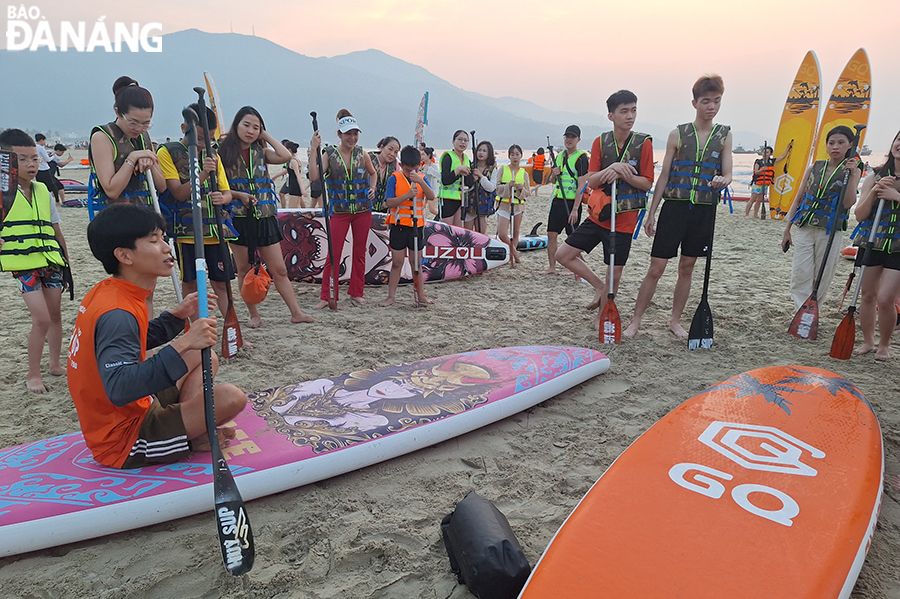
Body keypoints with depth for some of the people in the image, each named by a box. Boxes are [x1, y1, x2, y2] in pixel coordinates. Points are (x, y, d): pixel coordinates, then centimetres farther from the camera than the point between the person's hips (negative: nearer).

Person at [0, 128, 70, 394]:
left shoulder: (43, 191, 8)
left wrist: (66, 262, 15)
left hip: (51, 262, 5)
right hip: (24, 265, -5)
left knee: (55, 314, 12)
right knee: (41, 319, -9)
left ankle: (55, 364, 29)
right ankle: (33, 374, 6)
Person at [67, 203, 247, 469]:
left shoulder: (107, 291, 2)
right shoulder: (117, 314, -28)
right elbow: (119, 389, -41)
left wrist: (178, 315, 4)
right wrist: (182, 345, -44)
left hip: (134, 409, 10)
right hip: (123, 441, -10)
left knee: (205, 357, 19)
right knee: (231, 397, -27)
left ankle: (187, 424, 1)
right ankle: (189, 439, 1)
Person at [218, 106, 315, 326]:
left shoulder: (260, 151, 10)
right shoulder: (224, 151, 1)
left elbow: (285, 156, -8)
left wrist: (266, 136, 2)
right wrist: (238, 195, -16)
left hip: (265, 217, 3)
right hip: (238, 218, -2)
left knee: (279, 270, 6)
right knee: (245, 270, 7)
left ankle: (296, 312, 11)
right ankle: (254, 314, 20)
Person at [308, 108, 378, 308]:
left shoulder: (362, 155, 2)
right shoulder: (329, 155, -6)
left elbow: (373, 173, 20)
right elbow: (314, 177, -19)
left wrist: (372, 188, 1)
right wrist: (313, 150, -23)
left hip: (363, 209, 3)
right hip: (339, 210, -3)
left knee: (360, 252, 9)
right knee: (334, 254, -3)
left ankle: (356, 292, 21)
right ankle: (326, 296, 6)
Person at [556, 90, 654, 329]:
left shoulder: (643, 143, -6)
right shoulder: (600, 142, 1)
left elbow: (647, 183, -7)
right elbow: (591, 182, -5)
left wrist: (622, 173, -22)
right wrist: (611, 168, -24)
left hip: (624, 218, -3)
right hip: (598, 215, 3)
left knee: (615, 274, 3)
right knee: (564, 254, 1)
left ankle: (601, 317, 22)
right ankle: (599, 285, 19)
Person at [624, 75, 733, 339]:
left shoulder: (724, 135, 8)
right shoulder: (678, 134, 2)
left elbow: (727, 173, 4)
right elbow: (664, 176, 2)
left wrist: (722, 180, -22)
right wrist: (651, 213, 0)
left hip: (704, 210, 2)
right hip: (674, 207, -2)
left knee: (687, 268, 10)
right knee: (656, 268, -4)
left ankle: (675, 321, 22)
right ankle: (635, 321, 6)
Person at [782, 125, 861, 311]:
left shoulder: (852, 171, 3)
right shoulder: (814, 168, 10)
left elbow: (848, 203, -11)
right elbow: (798, 199, 13)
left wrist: (852, 175, -19)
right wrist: (787, 230, 11)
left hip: (830, 233, -2)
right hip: (804, 229, 2)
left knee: (821, 280, 3)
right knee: (800, 277, -8)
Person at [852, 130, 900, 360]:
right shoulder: (876, 177, 6)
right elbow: (859, 215, 1)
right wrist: (873, 193, -13)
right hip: (871, 243, 3)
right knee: (868, 295, 9)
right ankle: (868, 341, 24)